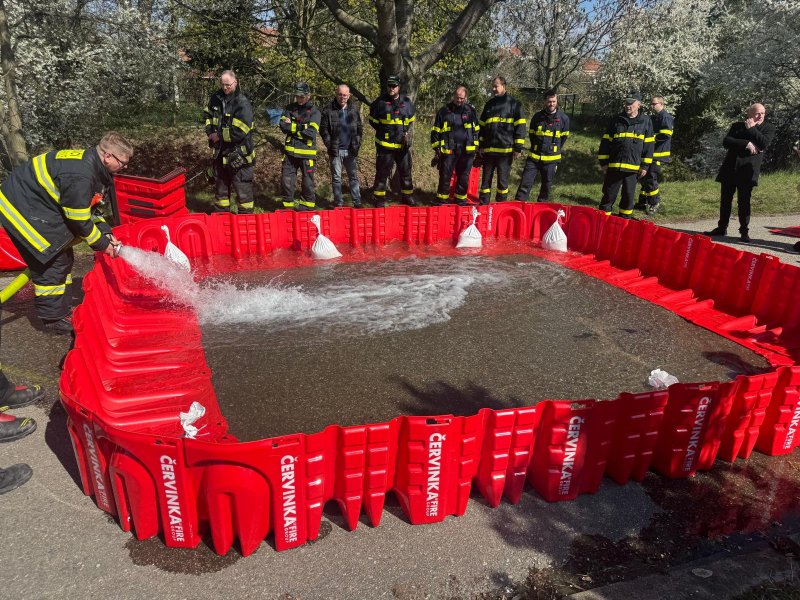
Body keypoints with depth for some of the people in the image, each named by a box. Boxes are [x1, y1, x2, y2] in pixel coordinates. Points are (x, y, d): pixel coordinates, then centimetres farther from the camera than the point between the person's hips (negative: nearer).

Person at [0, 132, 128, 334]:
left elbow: (86, 208, 11)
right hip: (20, 209, -10)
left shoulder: (89, 161, 2)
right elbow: (79, 222, -23)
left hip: (33, 202, 10)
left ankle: (60, 309, 25)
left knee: (64, 257, 13)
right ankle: (54, 319, 4)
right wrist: (102, 244, -10)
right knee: (52, 263, -7)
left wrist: (105, 232, 3)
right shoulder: (79, 178, -31)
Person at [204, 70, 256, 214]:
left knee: (243, 190, 2)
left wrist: (219, 136, -14)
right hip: (220, 153, 7)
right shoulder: (216, 98, 4)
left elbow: (239, 132, -26)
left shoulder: (242, 104, -18)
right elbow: (208, 115, 23)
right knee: (221, 187, 18)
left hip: (239, 155, -7)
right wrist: (210, 131, 4)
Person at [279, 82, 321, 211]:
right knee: (286, 179, 6)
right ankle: (288, 204, 20)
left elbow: (311, 133, -16)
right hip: (290, 151, 3)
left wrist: (292, 126, -10)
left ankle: (308, 205, 24)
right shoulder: (290, 108, 7)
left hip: (307, 152, -3)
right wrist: (301, 127, -15)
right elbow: (283, 126, -6)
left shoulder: (314, 111, -3)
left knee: (307, 181, 9)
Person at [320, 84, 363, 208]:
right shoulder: (328, 110, -3)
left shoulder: (354, 108, 6)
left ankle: (357, 202, 12)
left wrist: (357, 143, 2)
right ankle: (338, 203, 12)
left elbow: (359, 128, 12)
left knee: (354, 176, 6)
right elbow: (323, 129, -1)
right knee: (336, 178, 4)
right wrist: (329, 145, -8)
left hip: (351, 150, 2)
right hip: (336, 150, -2)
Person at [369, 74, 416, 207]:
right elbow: (372, 120, 7)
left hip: (403, 145, 3)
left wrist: (406, 133, 4)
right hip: (384, 144, -3)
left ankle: (407, 196, 24)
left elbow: (411, 120, 19)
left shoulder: (407, 102, 6)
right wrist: (383, 131, 0)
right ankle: (379, 199, 9)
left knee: (405, 171, 11)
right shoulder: (380, 102, -3)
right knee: (382, 172, 1)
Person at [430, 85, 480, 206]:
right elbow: (436, 131, 6)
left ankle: (461, 200, 22)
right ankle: (441, 202, 12)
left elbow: (476, 130, 14)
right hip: (448, 151, -1)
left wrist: (476, 147, 8)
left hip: (466, 151, 2)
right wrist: (437, 149, 2)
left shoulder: (471, 111, 8)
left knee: (463, 178, 9)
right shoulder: (444, 111, 3)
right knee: (445, 177, 1)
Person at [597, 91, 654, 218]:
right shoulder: (616, 120, 6)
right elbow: (606, 141, 6)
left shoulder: (646, 122, 6)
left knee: (629, 196, 8)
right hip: (614, 166, 0)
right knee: (609, 195, 3)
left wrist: (645, 165, 2)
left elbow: (648, 145, 7)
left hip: (633, 167, 0)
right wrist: (603, 162, 1)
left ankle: (625, 219, 19)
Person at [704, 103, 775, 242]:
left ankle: (744, 231, 4)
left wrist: (751, 129, -10)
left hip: (747, 169, -2)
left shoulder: (769, 128, 6)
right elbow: (726, 142, -4)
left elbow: (764, 143, -11)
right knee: (725, 200, 8)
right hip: (730, 168, 3)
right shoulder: (737, 125, 10)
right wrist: (746, 144, -14)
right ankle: (722, 228, 18)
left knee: (744, 201, -4)